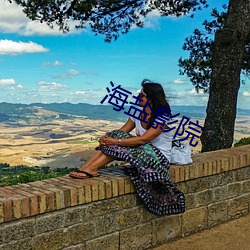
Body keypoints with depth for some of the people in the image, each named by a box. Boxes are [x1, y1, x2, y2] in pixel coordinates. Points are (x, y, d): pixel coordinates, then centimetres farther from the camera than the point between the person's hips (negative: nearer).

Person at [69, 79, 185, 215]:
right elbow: (122, 131, 1)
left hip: (159, 158, -7)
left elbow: (143, 139, -28)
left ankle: (91, 168, -24)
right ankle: (86, 167, -27)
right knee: (114, 135, -16)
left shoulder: (162, 118, -18)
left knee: (118, 147, -28)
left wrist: (115, 141, -31)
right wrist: (107, 138, -21)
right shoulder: (138, 113, 6)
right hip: (142, 152, 7)